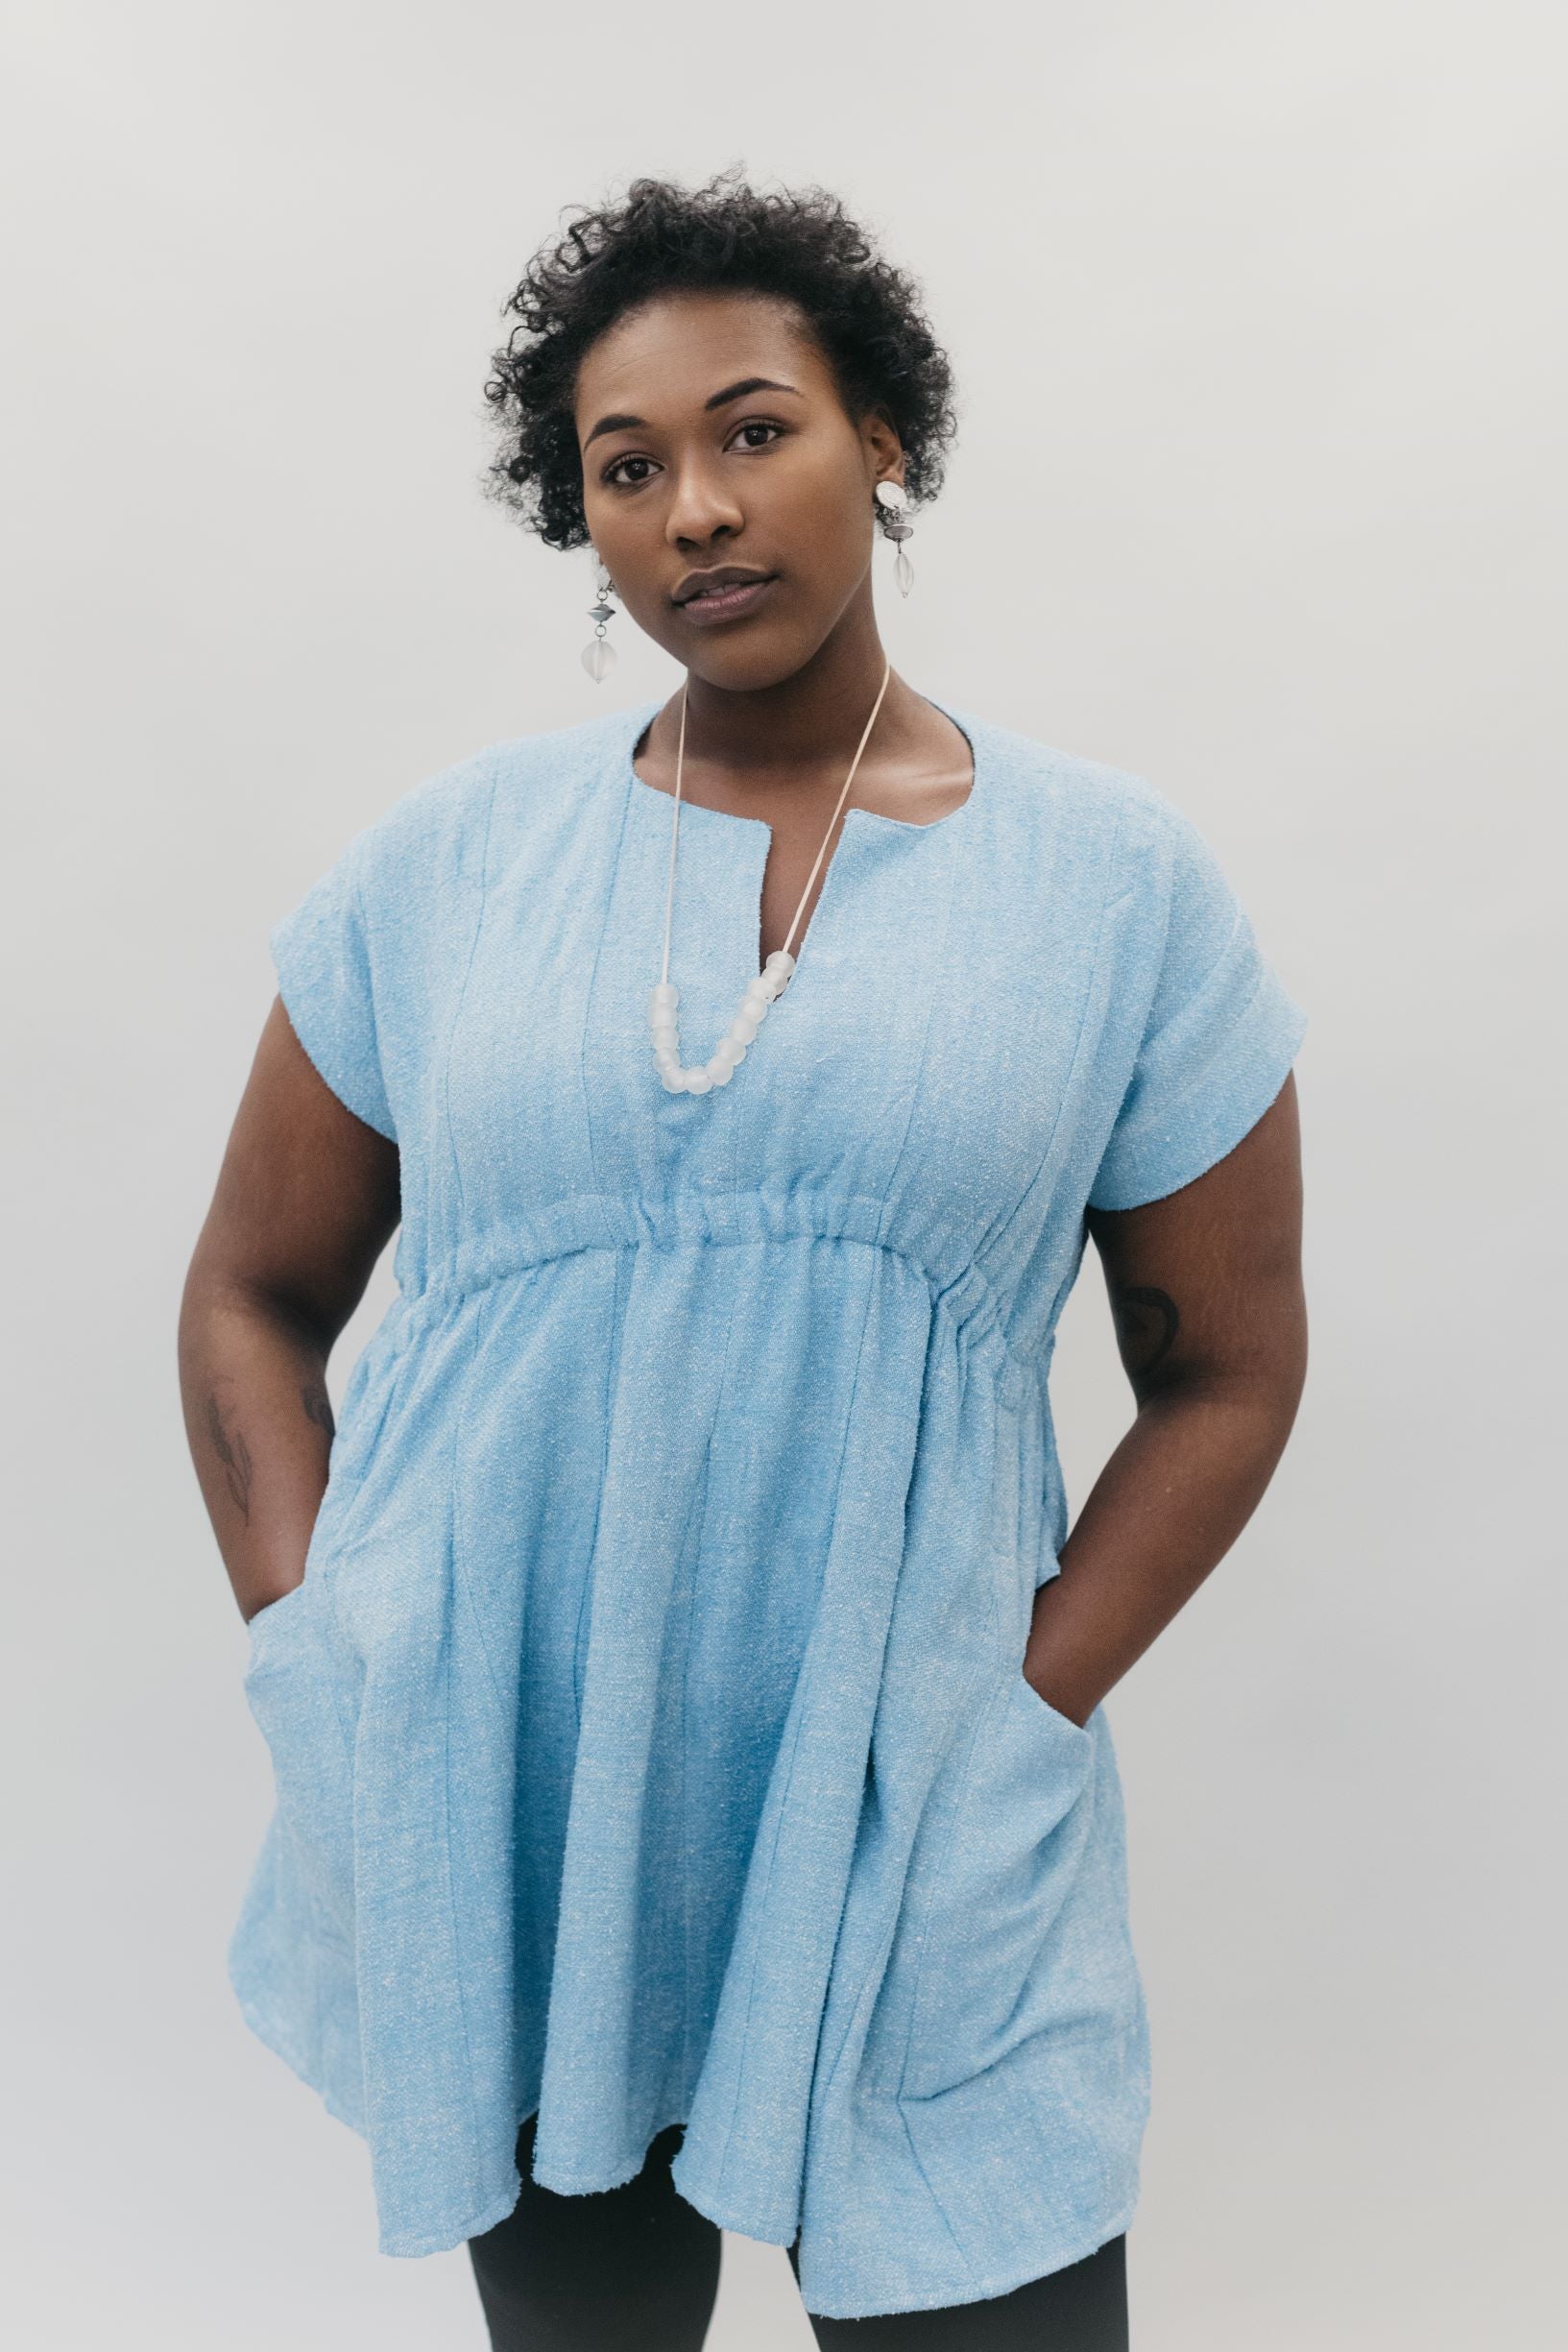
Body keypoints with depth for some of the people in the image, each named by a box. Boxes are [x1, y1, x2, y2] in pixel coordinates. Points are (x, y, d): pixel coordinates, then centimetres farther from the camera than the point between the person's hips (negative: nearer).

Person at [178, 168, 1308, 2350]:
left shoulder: (1117, 876, -1)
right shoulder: (454, 854, 2)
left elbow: (1227, 1370, 2)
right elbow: (254, 1296, 8)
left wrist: (1017, 1719, -6)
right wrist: (320, 1663, -2)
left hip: (914, 1864, -1)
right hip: (489, 1829, 2)